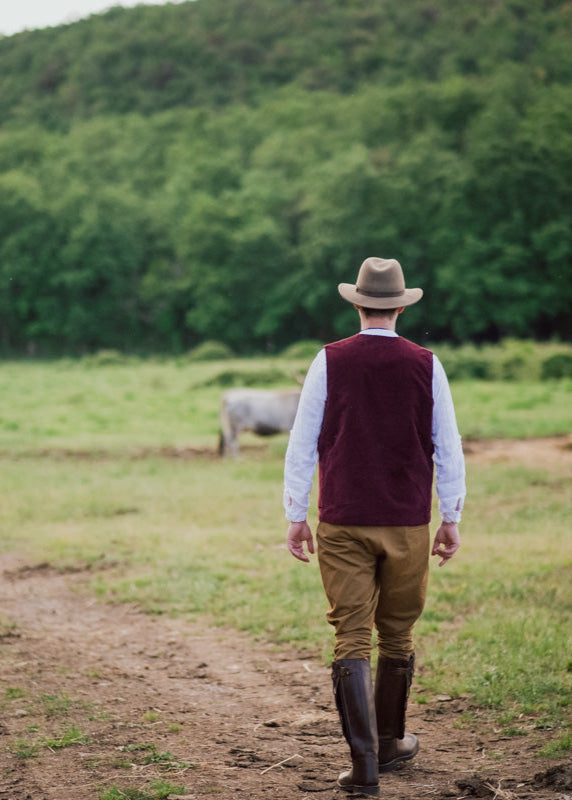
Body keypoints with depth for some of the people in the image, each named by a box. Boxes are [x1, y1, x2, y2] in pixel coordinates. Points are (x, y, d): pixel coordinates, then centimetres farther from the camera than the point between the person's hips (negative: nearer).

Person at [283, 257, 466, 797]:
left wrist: (296, 517, 7)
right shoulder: (425, 365, -1)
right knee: (397, 635, 17)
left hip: (342, 524, -1)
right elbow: (448, 449, 3)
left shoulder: (329, 362, -3)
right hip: (407, 525, 1)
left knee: (351, 640, -1)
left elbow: (301, 445, -1)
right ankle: (389, 743, 31)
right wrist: (451, 520, 12)